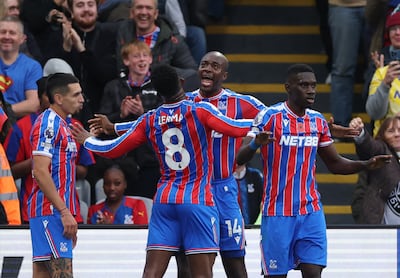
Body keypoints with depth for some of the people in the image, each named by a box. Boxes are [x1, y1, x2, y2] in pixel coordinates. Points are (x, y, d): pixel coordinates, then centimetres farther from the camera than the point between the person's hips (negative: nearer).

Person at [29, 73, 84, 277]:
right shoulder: (48, 123, -11)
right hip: (50, 211, -10)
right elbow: (40, 172, -19)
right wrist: (64, 212, -21)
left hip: (57, 211, 10)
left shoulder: (61, 124, 20)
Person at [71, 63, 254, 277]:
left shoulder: (149, 120, 6)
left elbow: (112, 150, 12)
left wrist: (87, 141, 31)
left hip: (164, 200, 4)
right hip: (198, 201, -4)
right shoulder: (199, 111, -7)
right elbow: (236, 129, -17)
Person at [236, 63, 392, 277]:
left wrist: (367, 164, 1)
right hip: (277, 213, -4)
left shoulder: (318, 121, 9)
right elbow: (240, 159, -15)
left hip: (311, 213, 4)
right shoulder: (269, 117, -9)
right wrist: (255, 143, -38)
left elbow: (335, 164, 18)